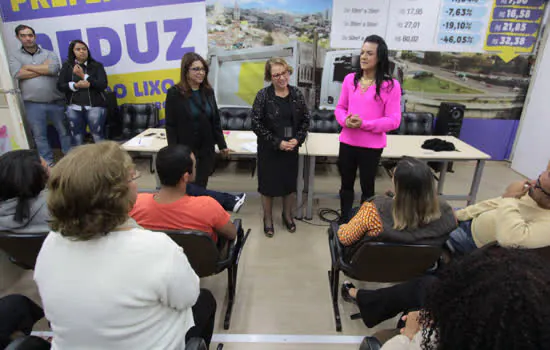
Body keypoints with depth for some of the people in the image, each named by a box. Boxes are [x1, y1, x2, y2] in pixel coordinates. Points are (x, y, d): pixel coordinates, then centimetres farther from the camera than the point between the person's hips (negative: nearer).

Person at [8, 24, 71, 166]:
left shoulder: (49, 53, 6)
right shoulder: (15, 56, 7)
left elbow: (54, 69, -14)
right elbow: (18, 74, -10)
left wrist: (29, 67, -6)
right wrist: (44, 68, -7)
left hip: (56, 101, -1)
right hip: (33, 104, 1)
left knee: (64, 131, 7)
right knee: (39, 135, 8)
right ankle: (47, 162, 20)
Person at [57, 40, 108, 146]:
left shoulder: (97, 66, 4)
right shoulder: (67, 66, 8)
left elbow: (103, 85, -7)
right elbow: (60, 86, 4)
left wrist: (83, 76, -11)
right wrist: (76, 85, -13)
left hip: (95, 106, -2)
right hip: (74, 108, 3)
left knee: (98, 137, -1)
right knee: (77, 137, 9)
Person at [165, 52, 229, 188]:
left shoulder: (208, 91, 6)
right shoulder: (174, 93, -8)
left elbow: (216, 120, 10)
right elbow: (170, 126, -9)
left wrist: (222, 144, 10)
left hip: (206, 150, 4)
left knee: (201, 187, 12)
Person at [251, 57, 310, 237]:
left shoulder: (297, 94, 0)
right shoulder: (263, 96, -10)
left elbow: (305, 120, 5)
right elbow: (256, 124, -12)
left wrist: (297, 139, -11)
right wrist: (277, 142, -16)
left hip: (292, 148, 3)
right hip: (269, 149, -3)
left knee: (290, 183, 14)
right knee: (268, 184, 9)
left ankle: (287, 215, 39)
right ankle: (268, 219, 31)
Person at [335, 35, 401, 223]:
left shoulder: (391, 85, -9)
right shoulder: (350, 79, 3)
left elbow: (393, 120, -11)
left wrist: (364, 124, -22)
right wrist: (345, 120, -13)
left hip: (372, 146, -3)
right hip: (347, 142, 4)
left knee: (367, 187, 13)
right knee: (346, 185, 17)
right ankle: (344, 223, 36)